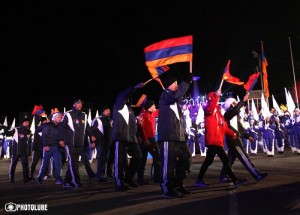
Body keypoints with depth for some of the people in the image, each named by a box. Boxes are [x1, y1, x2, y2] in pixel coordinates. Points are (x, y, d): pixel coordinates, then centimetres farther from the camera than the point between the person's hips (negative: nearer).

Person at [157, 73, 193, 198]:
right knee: (169, 162, -9)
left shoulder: (175, 101, 26)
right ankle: (167, 189, -1)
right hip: (168, 136, -10)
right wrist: (186, 82, -19)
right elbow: (175, 96, -25)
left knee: (186, 158, 12)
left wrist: (184, 133, 18)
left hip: (178, 136, 10)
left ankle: (177, 185, 23)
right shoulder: (164, 95, -1)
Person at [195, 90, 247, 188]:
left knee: (208, 161, 13)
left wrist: (232, 133, 8)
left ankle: (199, 180, 21)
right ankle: (235, 180, -3)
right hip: (213, 141, -10)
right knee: (225, 159, -9)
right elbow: (210, 108, -33)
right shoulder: (208, 109, -5)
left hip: (217, 141, 10)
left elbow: (224, 126, 21)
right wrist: (216, 95, -35)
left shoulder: (218, 111, 22)